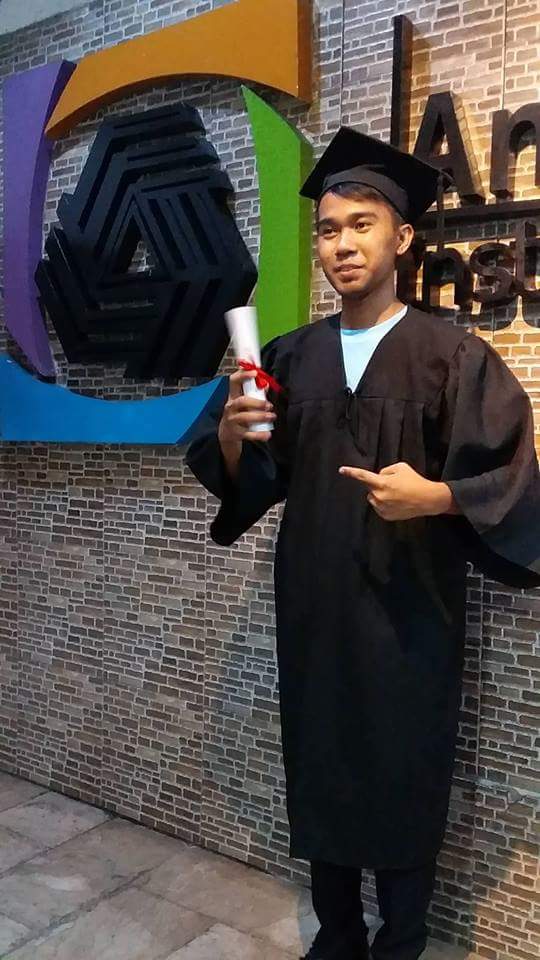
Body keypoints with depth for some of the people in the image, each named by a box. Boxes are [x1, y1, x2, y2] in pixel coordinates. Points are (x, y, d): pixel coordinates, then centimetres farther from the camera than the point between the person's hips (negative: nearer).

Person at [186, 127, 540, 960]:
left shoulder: (453, 354, -7)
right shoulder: (289, 356, 6)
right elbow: (255, 479, 5)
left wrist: (434, 496, -25)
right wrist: (231, 438, -15)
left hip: (409, 610, -3)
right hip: (312, 605, 4)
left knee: (403, 785, 9)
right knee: (321, 774, 15)